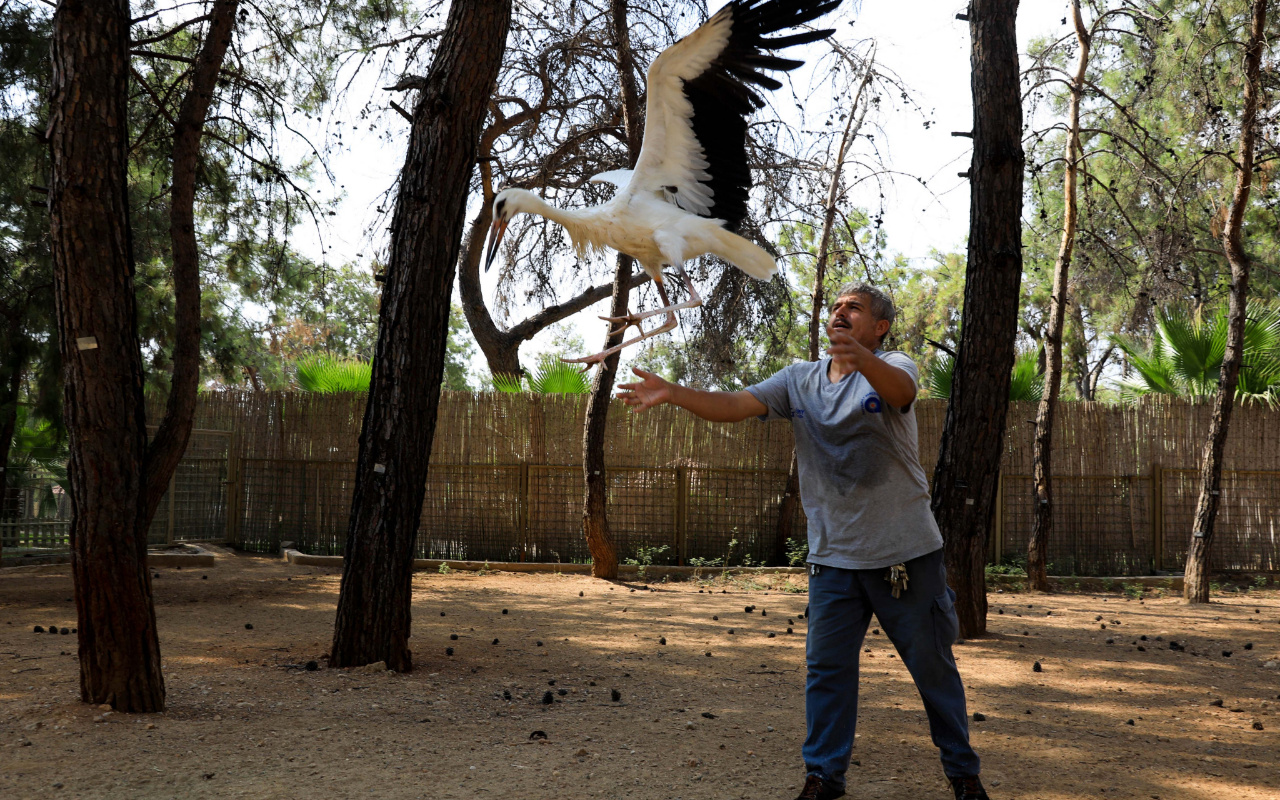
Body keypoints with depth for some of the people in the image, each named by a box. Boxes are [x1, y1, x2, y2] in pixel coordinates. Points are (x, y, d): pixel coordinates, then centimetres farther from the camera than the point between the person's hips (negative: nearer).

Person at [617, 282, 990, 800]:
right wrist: (672, 393, -21)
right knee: (826, 668, 6)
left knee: (933, 666, 8)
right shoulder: (798, 380, 6)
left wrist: (862, 359, -52)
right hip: (833, 556, 3)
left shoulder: (893, 368, -6)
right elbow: (732, 406, -4)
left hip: (906, 553, -3)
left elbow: (899, 391, -31)